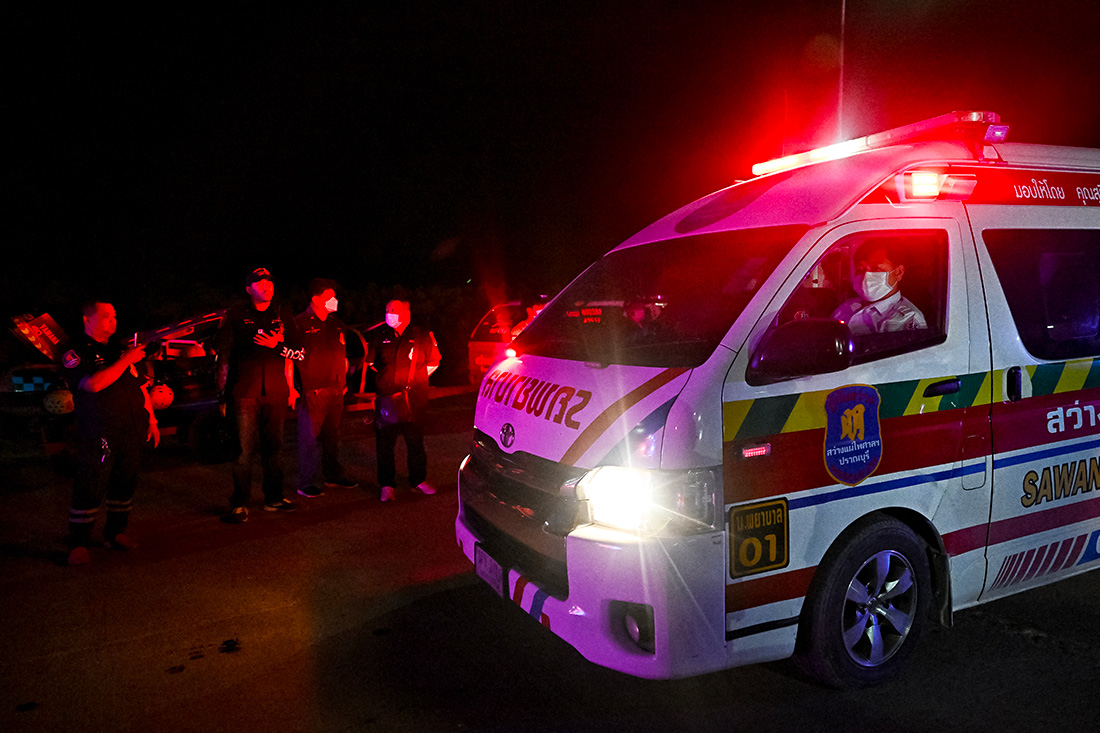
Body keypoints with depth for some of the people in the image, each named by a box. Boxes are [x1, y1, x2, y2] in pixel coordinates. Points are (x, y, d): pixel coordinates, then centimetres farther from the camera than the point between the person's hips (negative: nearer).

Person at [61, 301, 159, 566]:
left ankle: (115, 533, 25)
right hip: (97, 435, -6)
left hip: (132, 432, 6)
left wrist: (151, 419, 18)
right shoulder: (75, 353, -3)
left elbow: (142, 386, 21)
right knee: (89, 490, -3)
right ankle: (78, 544, 8)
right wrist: (126, 360, -18)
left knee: (124, 485, 11)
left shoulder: (121, 348, 16)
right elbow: (93, 384, -21)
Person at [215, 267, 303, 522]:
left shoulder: (283, 315, 11)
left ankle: (274, 498, 23)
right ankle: (239, 504, 4)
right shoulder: (236, 315, 4)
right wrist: (222, 391, 3)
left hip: (276, 391, 3)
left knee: (274, 446, 11)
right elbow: (222, 355, 5)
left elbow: (297, 351, 12)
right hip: (244, 392, -3)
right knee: (244, 448, -6)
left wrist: (277, 345, -6)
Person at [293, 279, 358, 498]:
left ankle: (333, 475, 27)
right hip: (312, 390, -7)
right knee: (309, 436, -3)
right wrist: (302, 387, -15)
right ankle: (308, 482, 4)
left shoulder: (335, 323, 15)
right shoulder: (300, 323, -7)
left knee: (332, 435, 15)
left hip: (335, 389, 7)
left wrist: (343, 381, 16)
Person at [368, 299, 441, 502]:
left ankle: (419, 480, 22)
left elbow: (433, 362, 12)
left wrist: (415, 377, 8)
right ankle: (387, 485, 14)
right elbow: (369, 363, 16)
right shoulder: (379, 336, 5)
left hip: (414, 399, 0)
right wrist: (382, 377, 10)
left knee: (415, 441, 7)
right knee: (385, 443, 3)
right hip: (386, 397, 1)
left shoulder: (421, 336, 2)